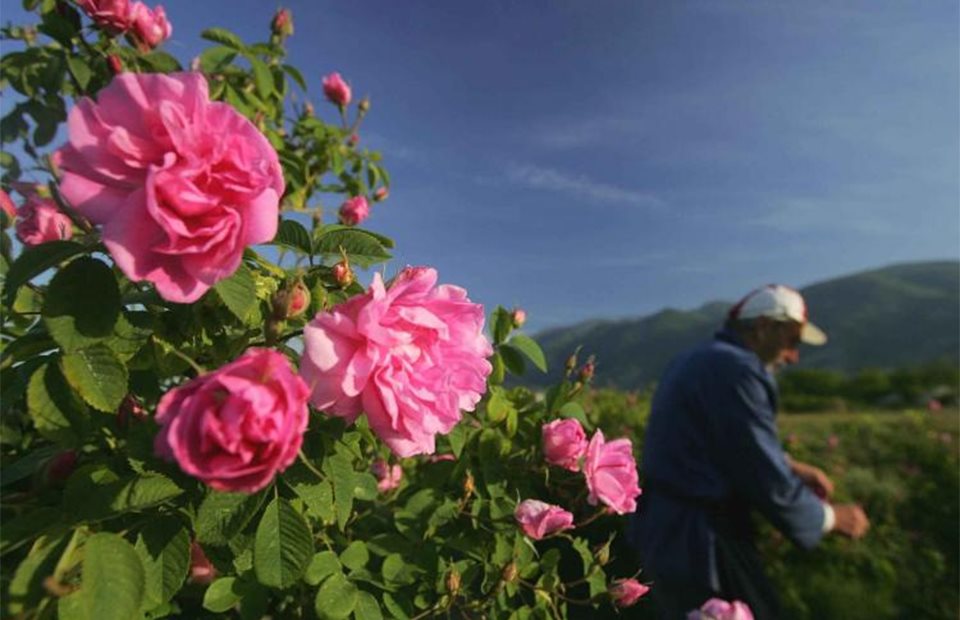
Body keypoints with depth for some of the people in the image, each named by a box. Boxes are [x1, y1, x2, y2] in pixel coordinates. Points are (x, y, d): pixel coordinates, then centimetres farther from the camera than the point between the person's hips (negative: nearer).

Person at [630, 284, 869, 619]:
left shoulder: (702, 359, 10)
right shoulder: (735, 369, -22)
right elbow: (767, 482, -18)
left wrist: (793, 466, 21)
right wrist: (831, 517, -1)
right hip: (696, 540, -10)